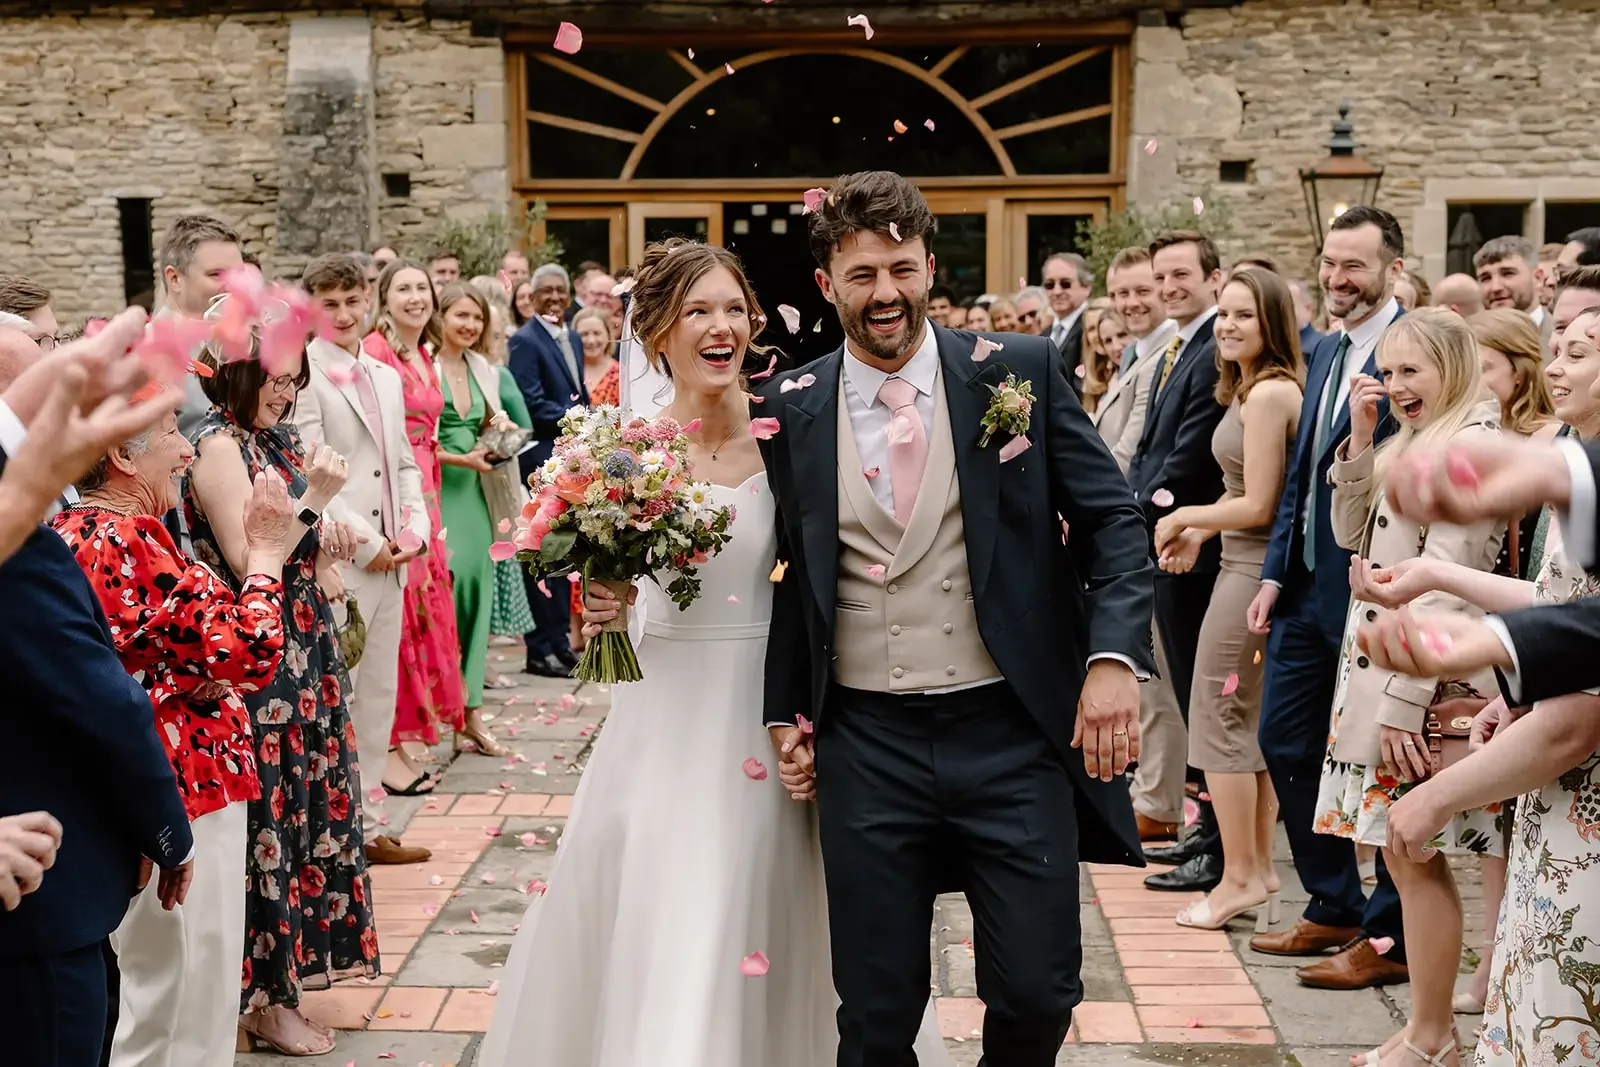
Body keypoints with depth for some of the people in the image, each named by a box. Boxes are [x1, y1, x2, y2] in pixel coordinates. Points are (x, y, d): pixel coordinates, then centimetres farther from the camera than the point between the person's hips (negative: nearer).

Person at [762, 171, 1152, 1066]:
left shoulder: (1022, 374, -1)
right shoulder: (791, 410, 4)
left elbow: (1114, 522, -1)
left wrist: (1115, 656, -14)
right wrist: (786, 713, 8)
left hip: (1013, 733, -1)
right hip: (865, 747, 1)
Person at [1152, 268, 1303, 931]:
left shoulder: (1267, 392, -18)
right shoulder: (1251, 387, 12)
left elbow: (1258, 506, -19)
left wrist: (1184, 517, -8)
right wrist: (1202, 530, 7)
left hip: (1253, 570, -10)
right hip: (1248, 562, 10)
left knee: (1220, 716, -2)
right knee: (1251, 722, 14)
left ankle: (1241, 878, 5)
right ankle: (1259, 872, 23)